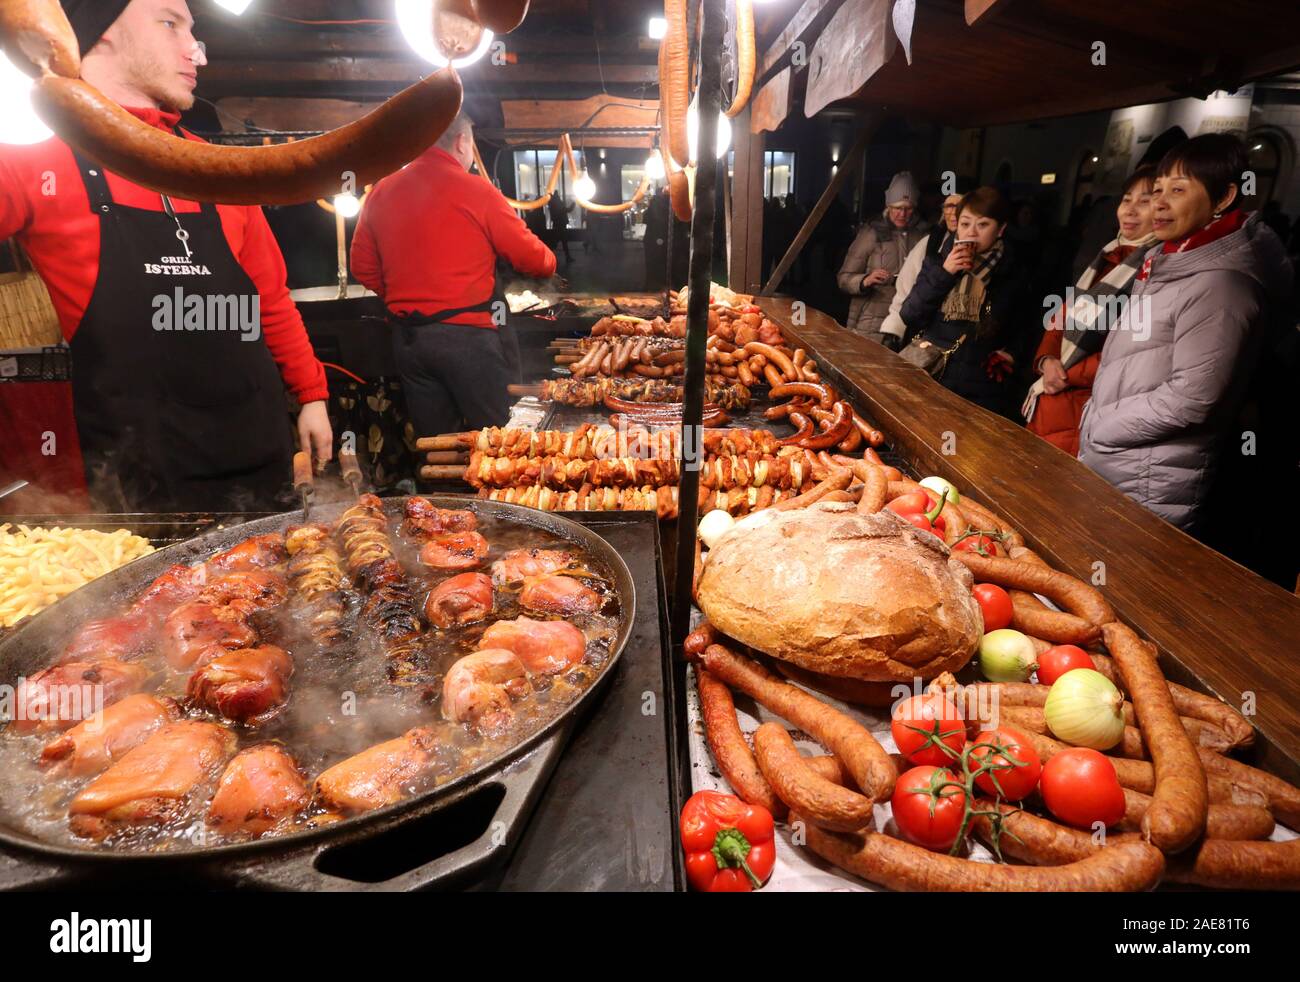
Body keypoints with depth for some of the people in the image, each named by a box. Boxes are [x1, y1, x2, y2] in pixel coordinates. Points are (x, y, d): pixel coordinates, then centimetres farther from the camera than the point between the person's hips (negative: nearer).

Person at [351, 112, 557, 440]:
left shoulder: (382, 192, 7)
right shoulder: (474, 190, -7)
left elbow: (363, 265, 12)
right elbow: (531, 258, -3)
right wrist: (550, 264, 18)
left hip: (406, 337, 6)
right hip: (465, 335, -5)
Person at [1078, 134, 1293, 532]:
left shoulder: (1218, 283, -17)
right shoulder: (1168, 262, 12)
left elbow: (1193, 398, -22)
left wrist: (1098, 427, -13)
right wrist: (1094, 420, 8)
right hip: (1102, 468, 9)